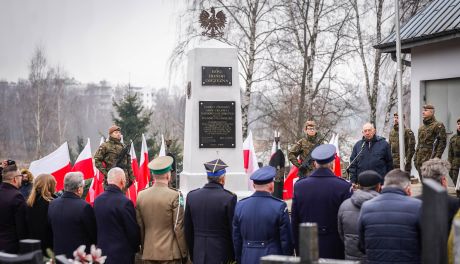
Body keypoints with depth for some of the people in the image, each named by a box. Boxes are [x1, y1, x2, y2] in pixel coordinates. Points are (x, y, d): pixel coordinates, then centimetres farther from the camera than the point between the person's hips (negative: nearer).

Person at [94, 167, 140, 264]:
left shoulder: (97, 200, 2)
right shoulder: (124, 202, -18)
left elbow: (96, 226, 10)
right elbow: (133, 231, -12)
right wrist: (135, 248, 6)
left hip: (102, 250, 6)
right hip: (122, 255, -6)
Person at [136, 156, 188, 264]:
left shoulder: (141, 195, 3)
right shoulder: (175, 196, -11)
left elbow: (139, 226, 7)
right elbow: (178, 227, -10)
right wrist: (184, 253, -1)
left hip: (148, 254, 5)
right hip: (170, 254, -4)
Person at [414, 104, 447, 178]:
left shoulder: (438, 125, -4)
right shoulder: (421, 127, 19)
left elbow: (442, 142, -10)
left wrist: (437, 157, -17)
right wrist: (416, 157, 16)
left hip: (430, 158, -7)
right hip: (420, 160, 7)